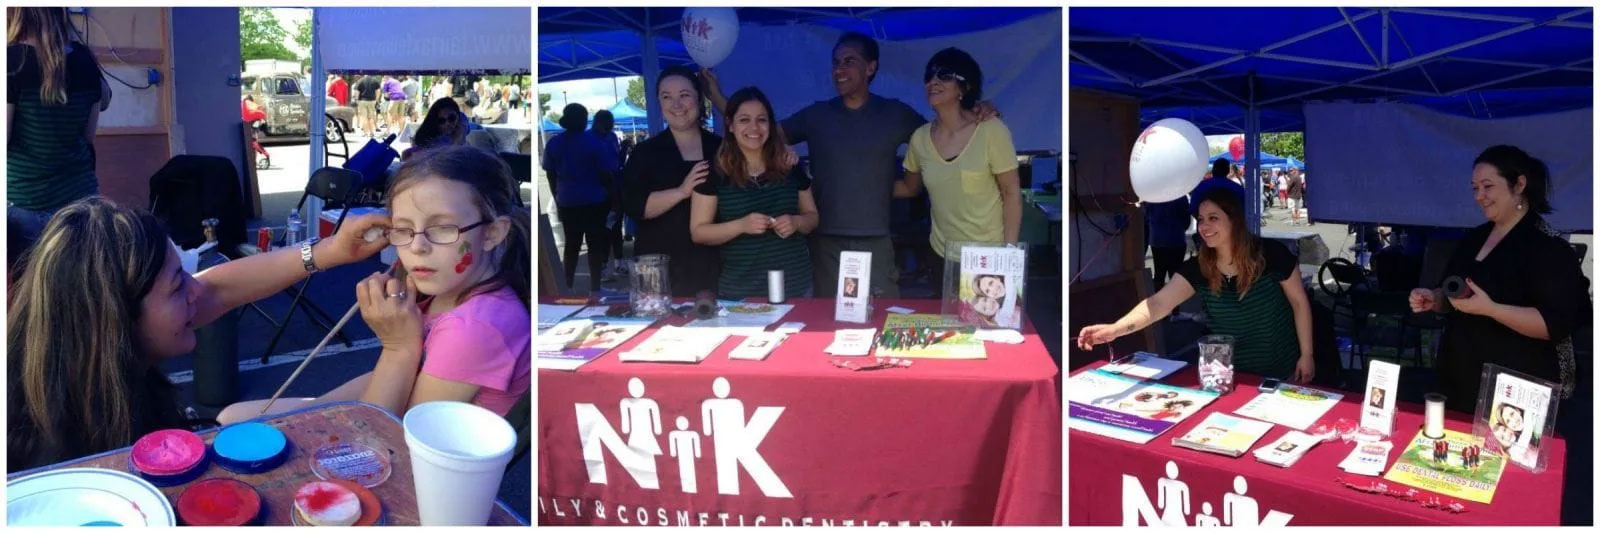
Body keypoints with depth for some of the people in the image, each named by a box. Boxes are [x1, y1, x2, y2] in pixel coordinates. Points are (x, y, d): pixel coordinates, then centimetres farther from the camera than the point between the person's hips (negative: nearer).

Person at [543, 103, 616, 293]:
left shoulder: (553, 143, 1)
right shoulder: (594, 143, -10)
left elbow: (550, 175, 5)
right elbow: (605, 174, -9)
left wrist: (557, 199, 15)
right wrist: (611, 197, 4)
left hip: (567, 202, 4)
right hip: (594, 201, -4)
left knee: (571, 245, 12)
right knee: (595, 245, 4)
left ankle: (568, 287, 13)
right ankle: (595, 287, 4)